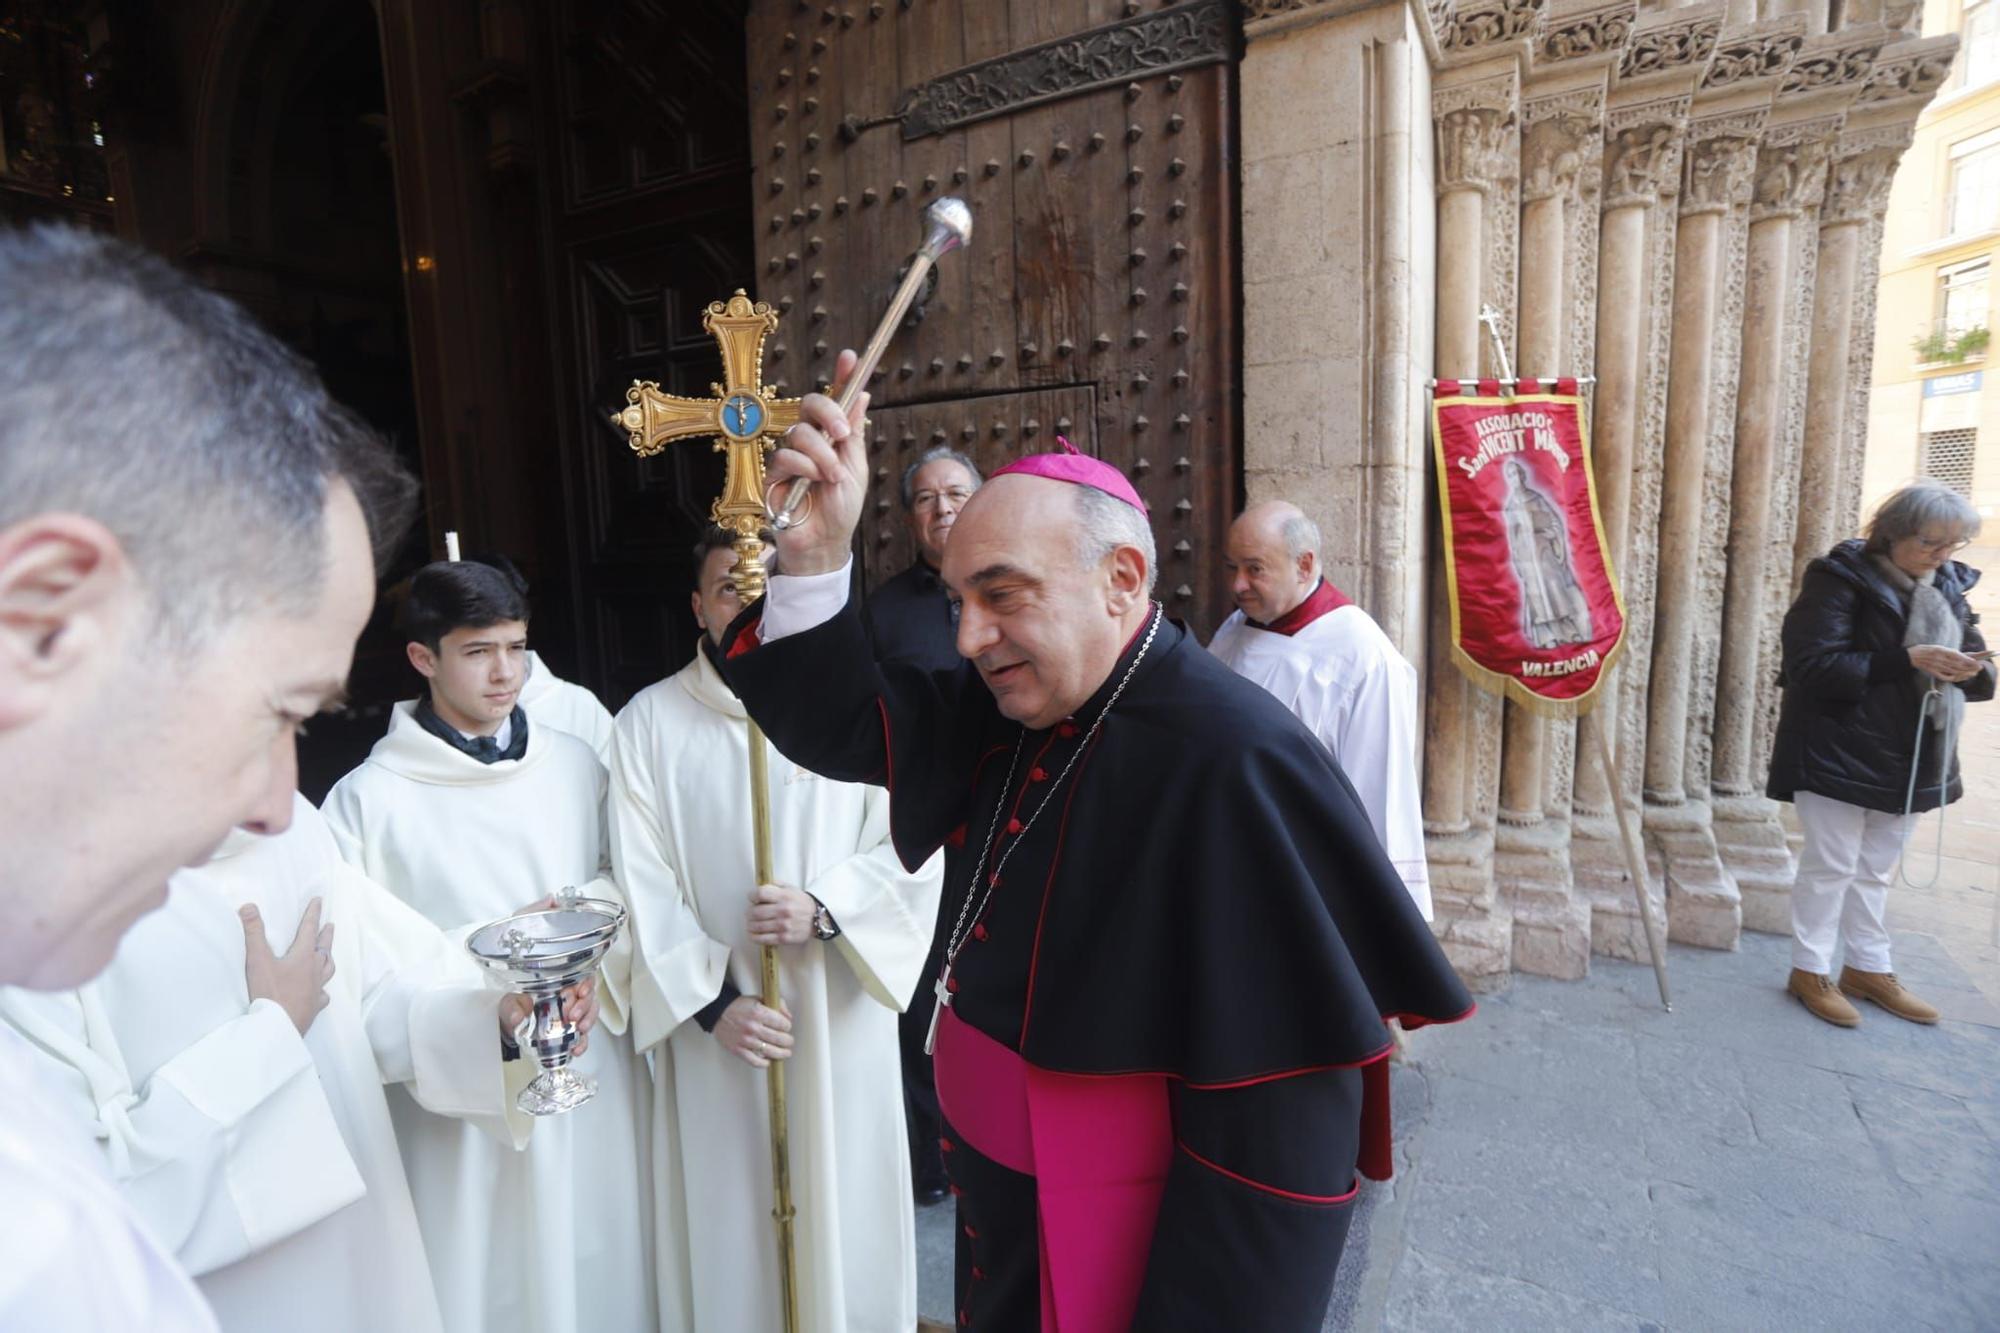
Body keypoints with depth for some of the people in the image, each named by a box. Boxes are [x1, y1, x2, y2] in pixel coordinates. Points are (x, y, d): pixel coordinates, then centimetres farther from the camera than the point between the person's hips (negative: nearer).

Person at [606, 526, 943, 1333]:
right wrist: (712, 1001, -10)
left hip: (839, 1018, 0)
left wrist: (823, 908, -19)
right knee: (730, 1222, 13)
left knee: (842, 1211, 14)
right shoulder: (649, 722, -2)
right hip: (716, 1026, 1)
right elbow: (641, 883, -4)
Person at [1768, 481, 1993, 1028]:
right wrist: (1907, 660, -28)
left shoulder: (1948, 585, 9)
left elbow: (1980, 668, 11)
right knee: (1832, 864, 2)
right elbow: (1814, 666, -20)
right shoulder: (1841, 578, -12)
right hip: (1838, 754, -6)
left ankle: (1868, 967, 28)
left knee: (1877, 869, 16)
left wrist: (1971, 670, -12)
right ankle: (1810, 970, 14)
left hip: (1907, 758, 6)